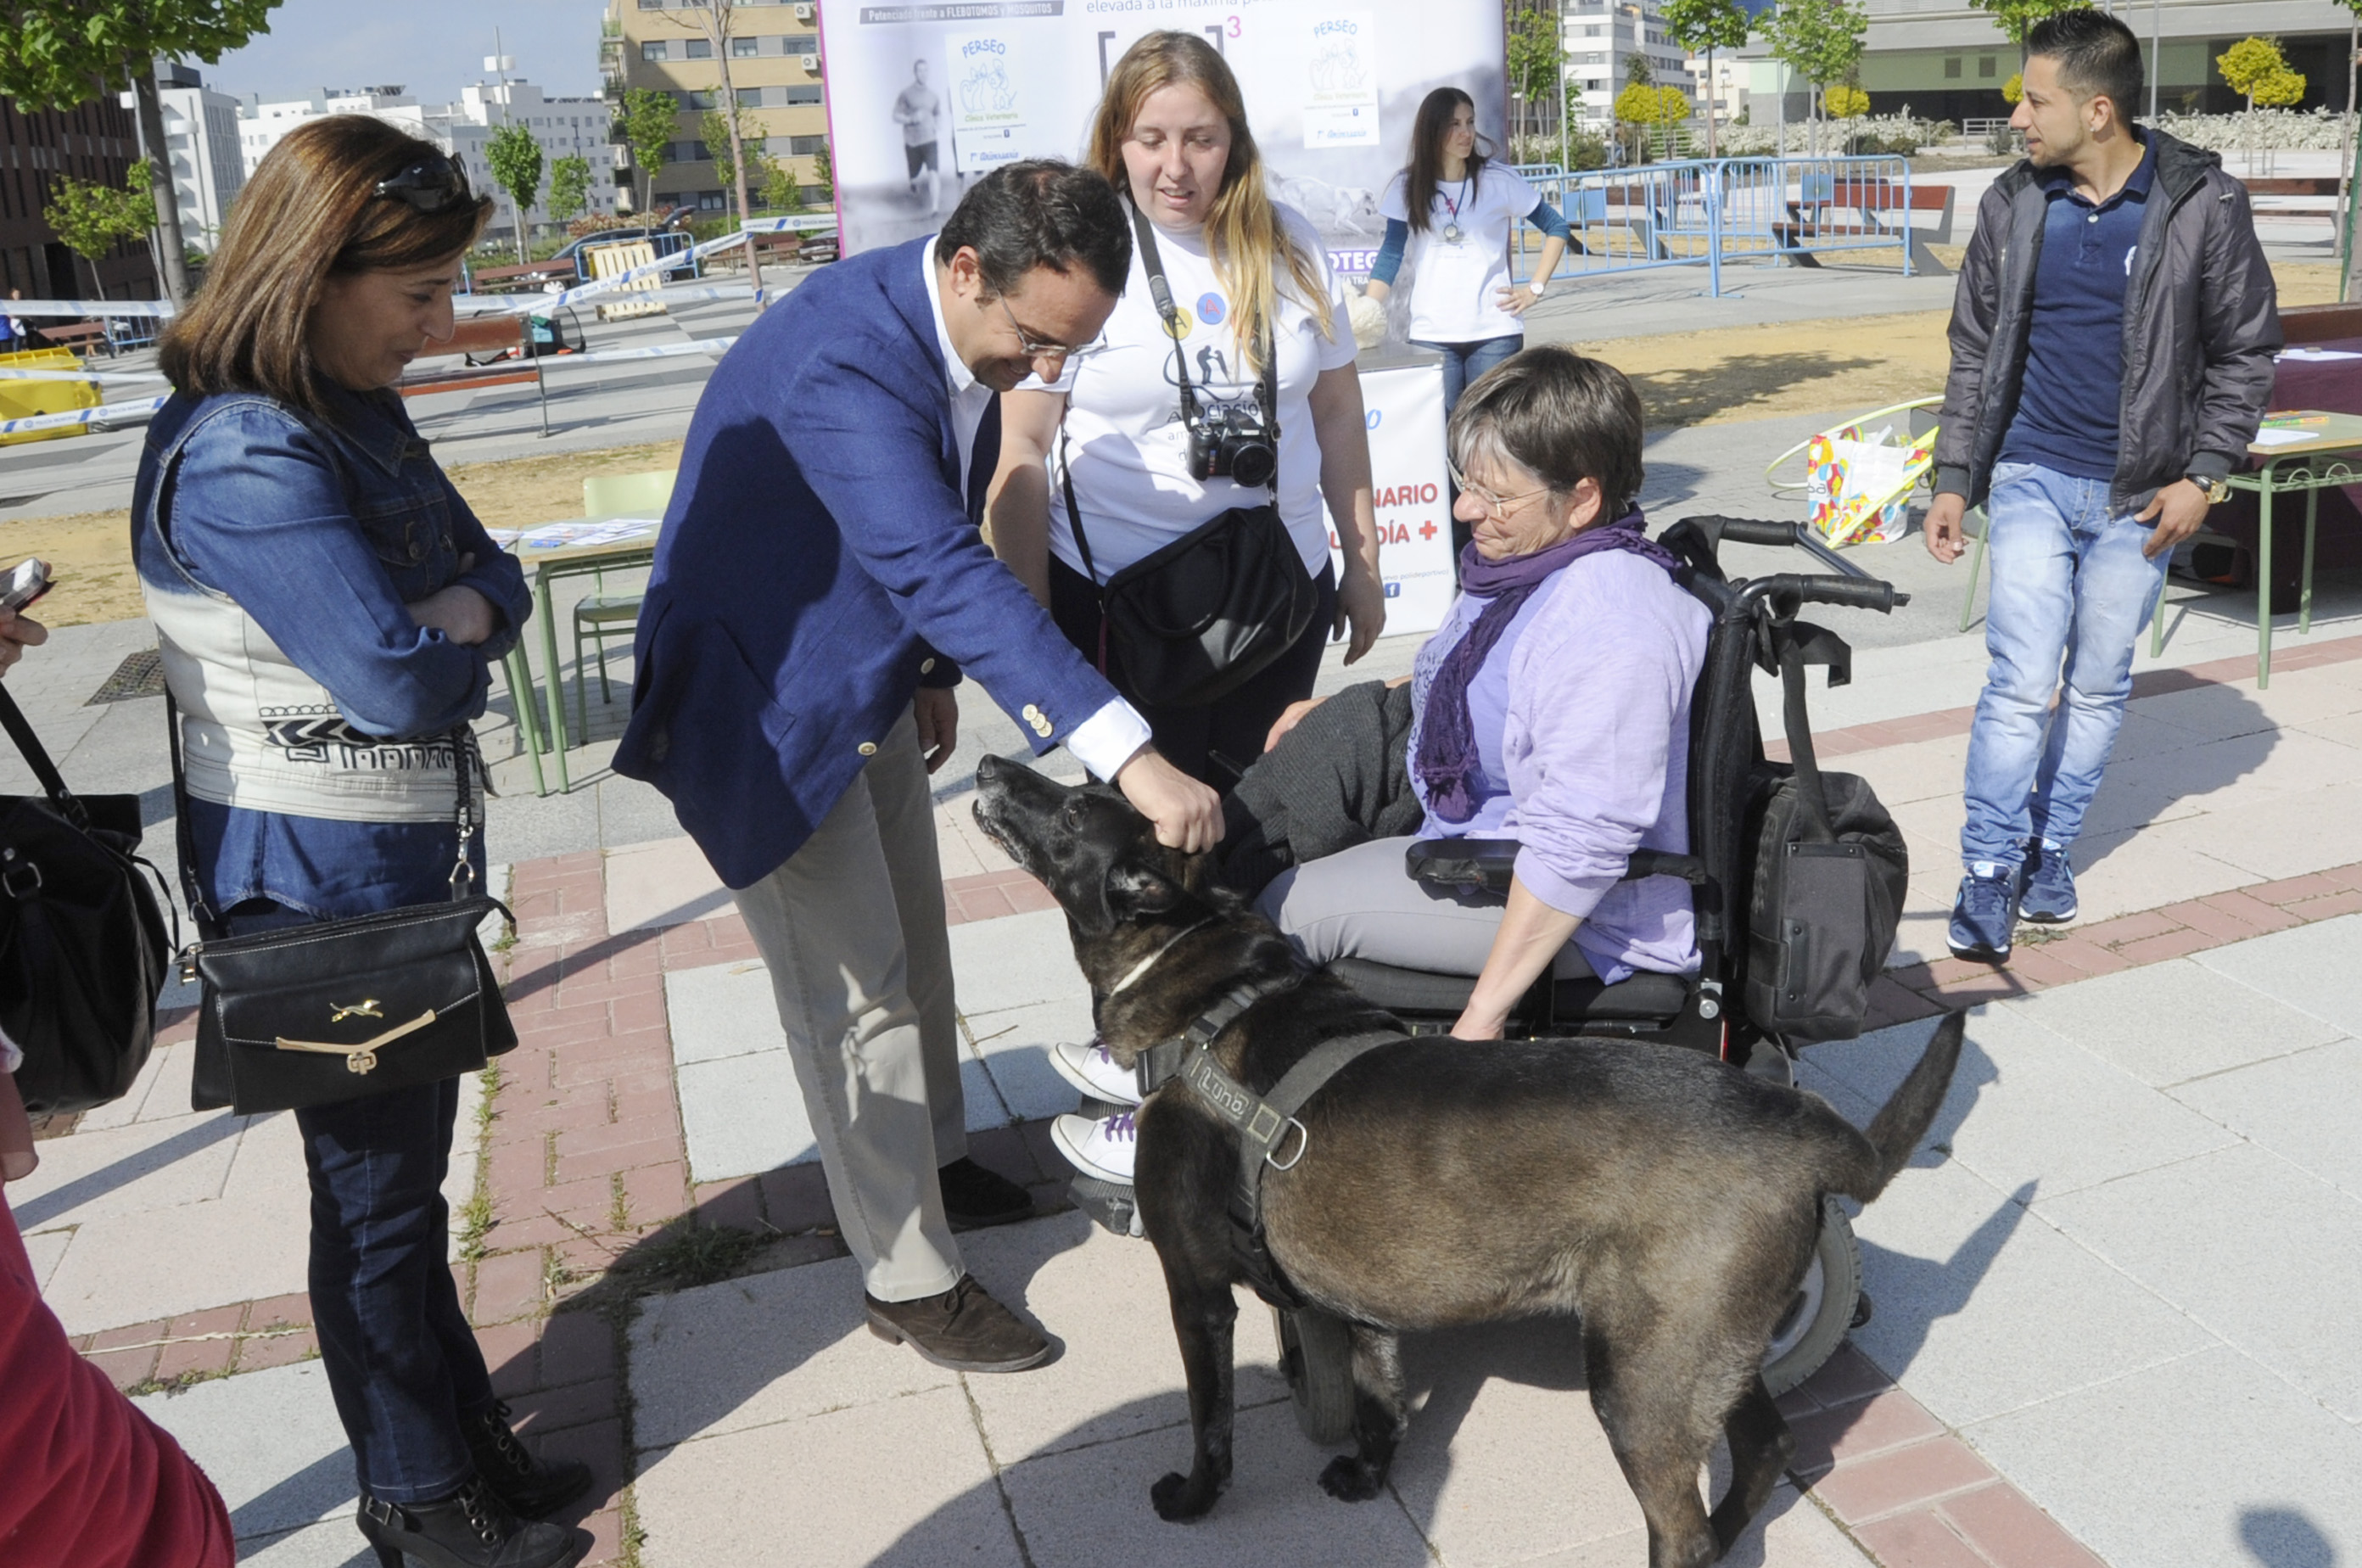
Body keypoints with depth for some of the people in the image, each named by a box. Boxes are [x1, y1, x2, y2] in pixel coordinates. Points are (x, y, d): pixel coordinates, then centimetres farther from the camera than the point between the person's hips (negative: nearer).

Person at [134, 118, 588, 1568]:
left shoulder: (357, 414, 6)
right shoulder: (243, 459, -24)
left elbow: (495, 580, 7)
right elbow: (397, 681, -28)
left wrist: (443, 616, -16)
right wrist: (461, 632, -6)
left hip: (409, 856, 9)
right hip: (323, 876, -8)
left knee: (408, 1163, 20)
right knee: (378, 1187, 8)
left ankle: (464, 1432, 36)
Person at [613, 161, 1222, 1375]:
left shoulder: (951, 324, -6)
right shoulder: (841, 361, -35)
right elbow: (949, 574, -46)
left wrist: (931, 668, 14)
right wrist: (1131, 758, -50)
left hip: (867, 672, 9)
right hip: (765, 696, -8)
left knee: (911, 943, 21)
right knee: (856, 989, -1)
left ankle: (935, 1161, 43)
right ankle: (909, 1278, 15)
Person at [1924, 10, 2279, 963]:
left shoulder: (2203, 205, -6)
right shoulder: (2012, 206, 0)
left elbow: (2246, 350, 0)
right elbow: (1974, 351, 7)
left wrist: (2203, 474, -7)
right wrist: (1953, 480, 4)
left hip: (2139, 497, 0)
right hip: (2031, 480, 0)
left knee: (2098, 687, 10)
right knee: (2021, 685, -6)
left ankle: (2052, 848, 26)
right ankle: (1988, 871, 3)